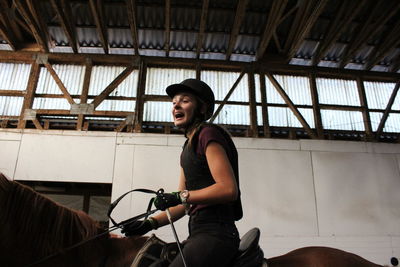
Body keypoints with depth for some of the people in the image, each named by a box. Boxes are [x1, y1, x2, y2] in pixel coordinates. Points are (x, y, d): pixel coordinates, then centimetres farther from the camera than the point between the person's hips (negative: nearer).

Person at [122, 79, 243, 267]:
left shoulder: (208, 134, -7)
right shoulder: (188, 146, 20)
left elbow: (229, 189, -18)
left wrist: (180, 196, -16)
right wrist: (151, 223, 8)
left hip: (215, 233, -10)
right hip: (198, 233, 10)